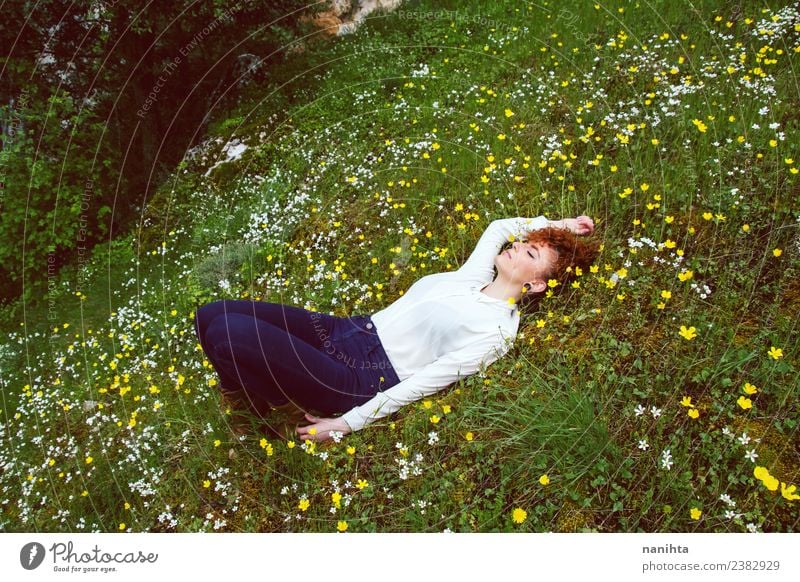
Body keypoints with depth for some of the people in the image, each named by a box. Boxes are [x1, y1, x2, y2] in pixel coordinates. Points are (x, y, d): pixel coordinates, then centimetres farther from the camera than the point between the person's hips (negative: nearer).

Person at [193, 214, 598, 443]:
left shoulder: (497, 330, -8)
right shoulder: (475, 275, 13)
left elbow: (424, 383, -13)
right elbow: (498, 226, 33)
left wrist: (347, 423, -15)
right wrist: (555, 225, 24)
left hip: (360, 379, -8)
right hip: (346, 331, 8)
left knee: (226, 333, -23)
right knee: (212, 315, -4)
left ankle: (284, 406, 3)